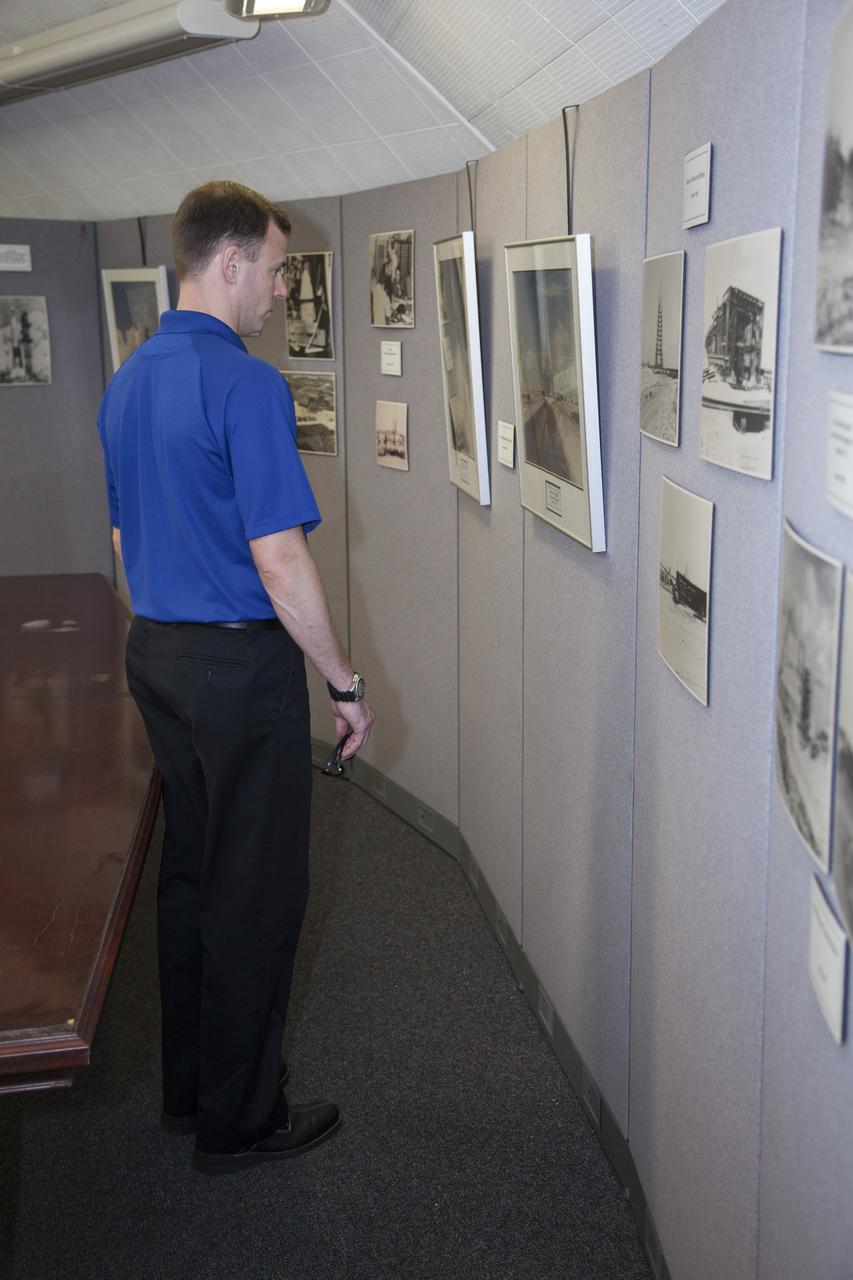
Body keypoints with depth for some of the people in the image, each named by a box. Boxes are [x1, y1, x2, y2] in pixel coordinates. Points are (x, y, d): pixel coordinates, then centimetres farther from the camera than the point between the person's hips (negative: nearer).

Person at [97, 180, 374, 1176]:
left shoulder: (127, 382, 10)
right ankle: (238, 1120, 18)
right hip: (241, 663, -9)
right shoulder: (245, 385, -18)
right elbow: (280, 560, -22)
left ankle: (188, 1086, 32)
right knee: (257, 894, 4)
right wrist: (344, 683, -12)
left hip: (154, 652, 9)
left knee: (189, 872, 18)